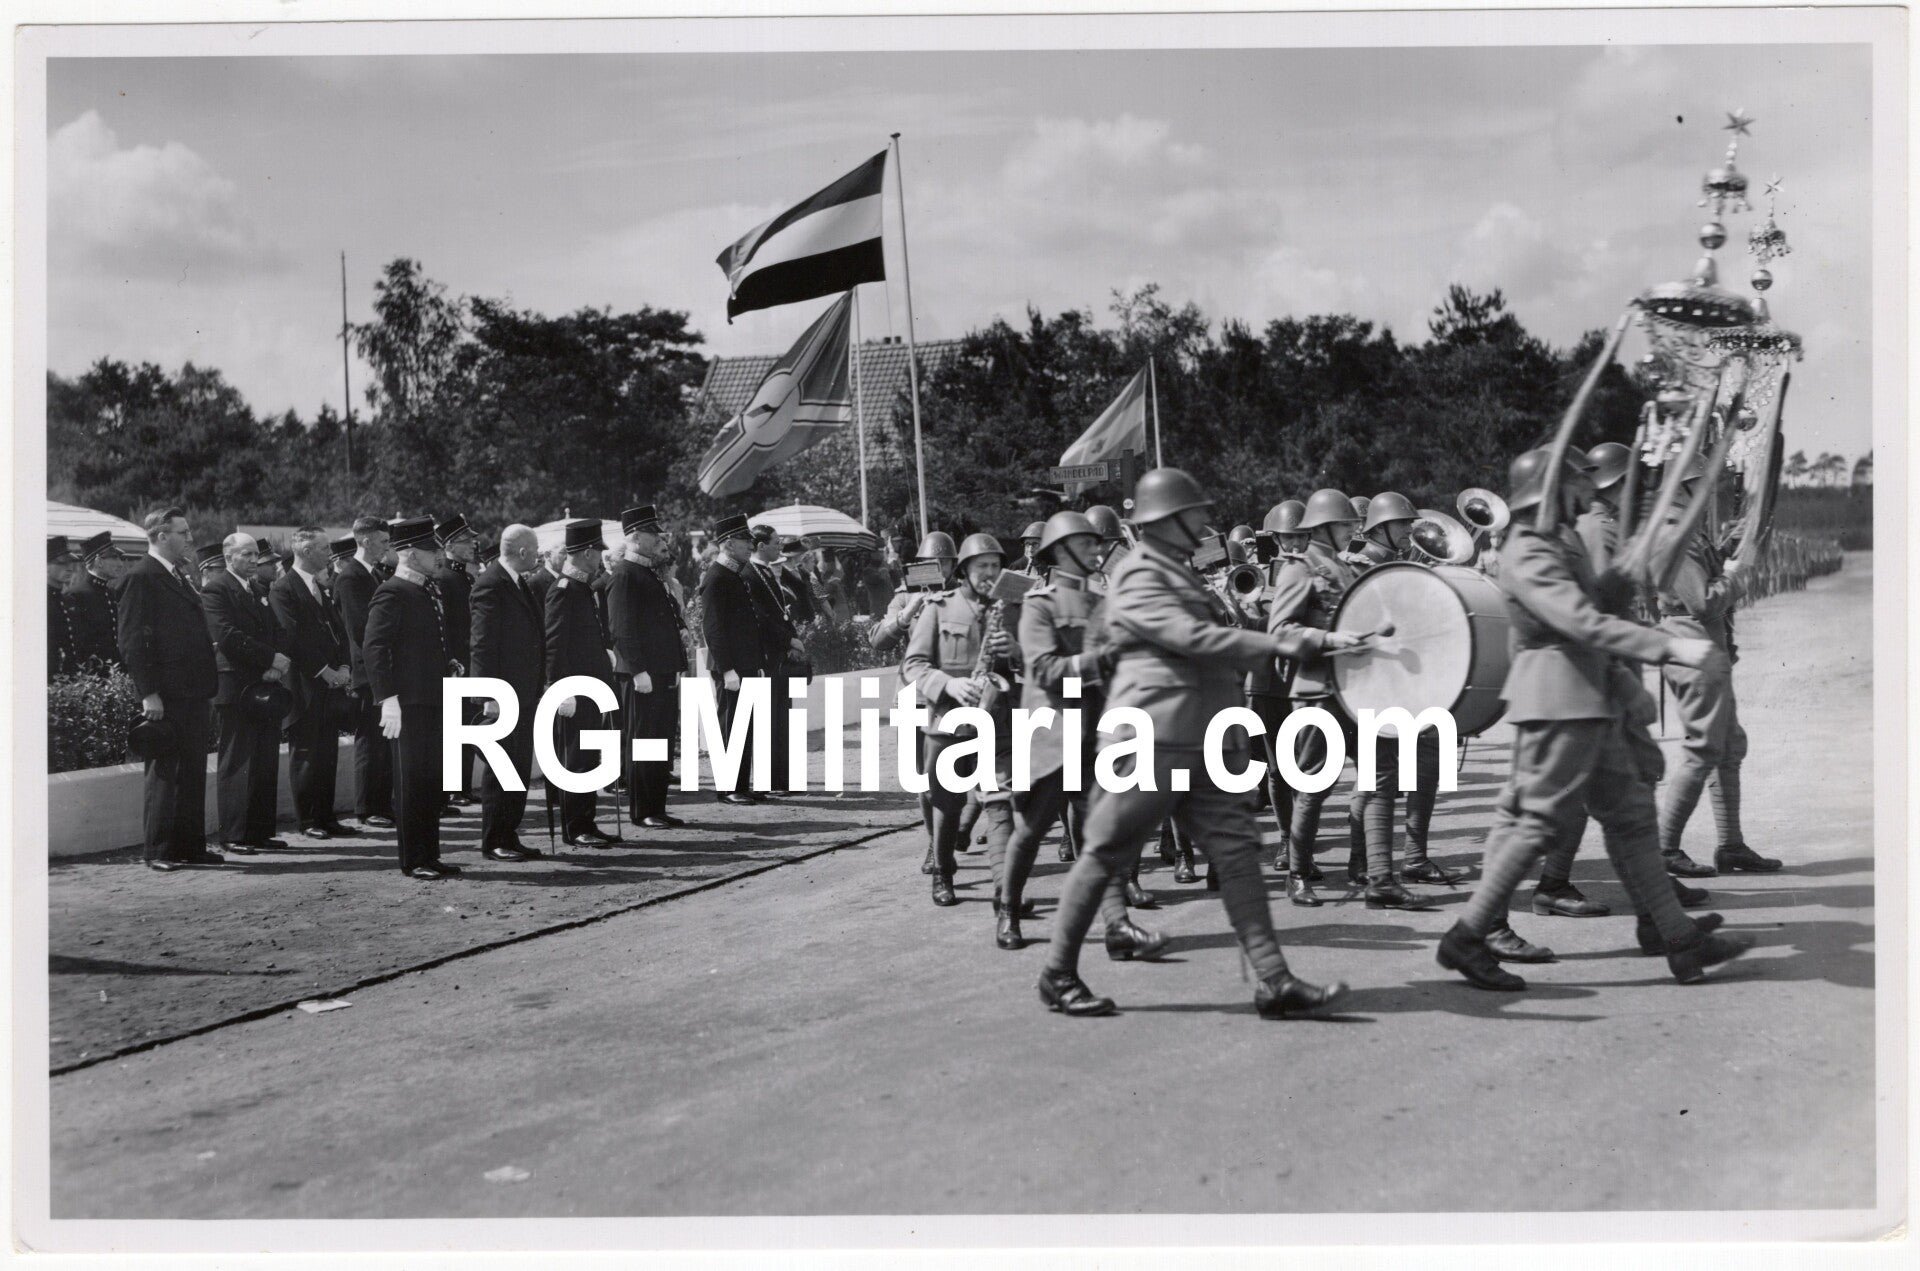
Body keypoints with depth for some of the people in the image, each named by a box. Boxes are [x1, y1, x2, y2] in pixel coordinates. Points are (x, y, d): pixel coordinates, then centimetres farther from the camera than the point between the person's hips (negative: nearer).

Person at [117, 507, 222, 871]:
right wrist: (148, 693, -19)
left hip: (192, 691, 9)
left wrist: (208, 683, 14)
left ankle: (191, 846, 17)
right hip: (165, 696, -9)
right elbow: (132, 642, -14)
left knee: (193, 773, 11)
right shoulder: (141, 578, -9)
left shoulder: (178, 577, 18)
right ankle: (159, 851, 3)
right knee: (165, 773, -3)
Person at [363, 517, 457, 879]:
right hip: (407, 703, -9)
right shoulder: (391, 594, -12)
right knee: (410, 782, -2)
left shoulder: (425, 593, 17)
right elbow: (373, 648, -20)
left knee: (432, 782, 13)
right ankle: (412, 860, 6)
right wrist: (387, 699, -26)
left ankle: (429, 856, 20)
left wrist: (448, 667, 12)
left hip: (432, 700, 9)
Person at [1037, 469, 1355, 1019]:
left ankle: (1275, 981, -3)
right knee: (1105, 853, 0)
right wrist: (1280, 643, -24)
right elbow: (1194, 638, -22)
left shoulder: (1183, 575, 21)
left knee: (1237, 847, -1)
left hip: (1208, 740, 9)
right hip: (1153, 739, -9)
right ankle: (1058, 976, 12)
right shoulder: (1138, 577, -10)